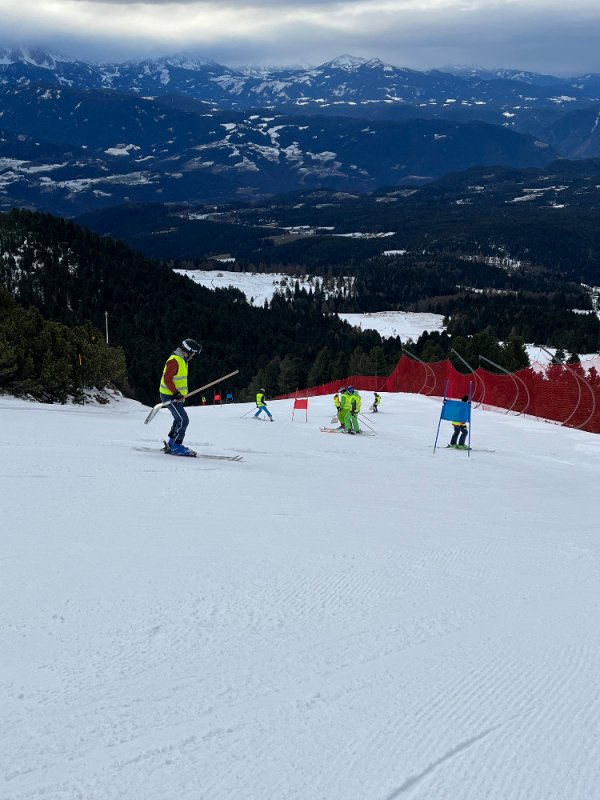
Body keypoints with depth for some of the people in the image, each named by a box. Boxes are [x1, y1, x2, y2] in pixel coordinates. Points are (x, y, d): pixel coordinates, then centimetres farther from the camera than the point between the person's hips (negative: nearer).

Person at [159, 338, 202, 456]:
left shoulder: (182, 360, 14)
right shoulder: (174, 360, -19)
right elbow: (167, 379, -26)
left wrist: (181, 393, 23)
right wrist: (175, 393, -28)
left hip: (176, 396, 11)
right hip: (170, 396, -11)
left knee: (179, 420, 20)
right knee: (183, 420, -14)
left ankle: (171, 444, 29)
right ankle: (176, 446, -9)